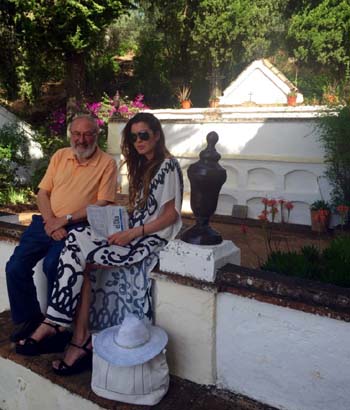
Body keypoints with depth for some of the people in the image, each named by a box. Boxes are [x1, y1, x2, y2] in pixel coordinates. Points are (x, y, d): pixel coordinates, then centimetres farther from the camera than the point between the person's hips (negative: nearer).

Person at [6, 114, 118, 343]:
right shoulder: (60, 156, 14)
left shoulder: (107, 163, -2)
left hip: (77, 226, -5)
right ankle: (28, 318, 13)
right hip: (47, 222, 5)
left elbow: (103, 203, -9)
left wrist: (66, 219, -15)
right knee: (15, 266, -9)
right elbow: (43, 193, 11)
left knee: (52, 264, -28)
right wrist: (50, 221, -7)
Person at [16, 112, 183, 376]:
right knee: (78, 249, -17)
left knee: (78, 251, -19)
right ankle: (81, 339, -17)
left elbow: (171, 215, -12)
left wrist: (132, 234, -18)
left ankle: (56, 323, -5)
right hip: (132, 231, 8)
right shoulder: (141, 166, 18)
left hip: (152, 237, -8)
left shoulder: (168, 166, -8)